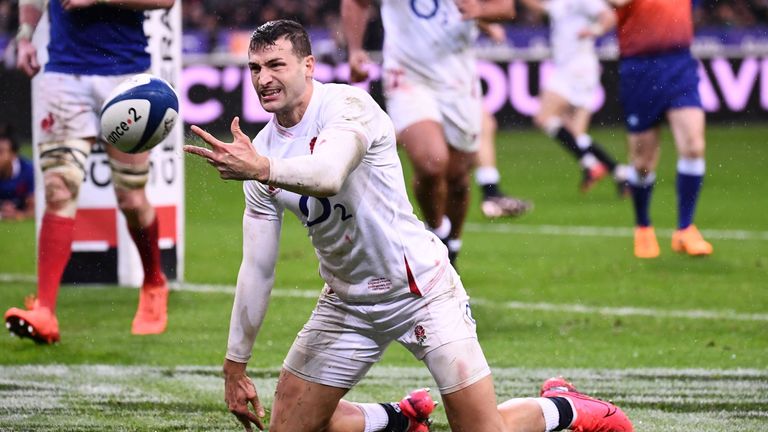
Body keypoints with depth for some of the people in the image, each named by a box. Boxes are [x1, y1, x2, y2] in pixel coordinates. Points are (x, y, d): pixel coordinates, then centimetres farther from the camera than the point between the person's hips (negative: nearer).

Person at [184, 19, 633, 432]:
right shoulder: (260, 151, -1)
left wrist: (262, 169, -59)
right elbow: (257, 267, 3)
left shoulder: (348, 105, -19)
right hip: (346, 306, 6)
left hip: (423, 291, -6)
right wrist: (235, 366, 3)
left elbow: (328, 175, -42)